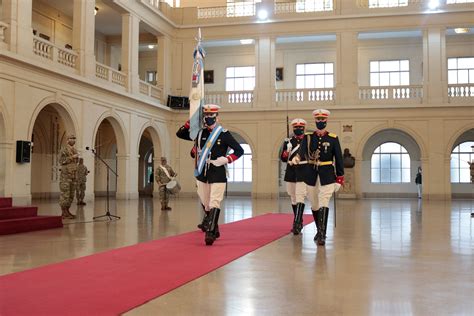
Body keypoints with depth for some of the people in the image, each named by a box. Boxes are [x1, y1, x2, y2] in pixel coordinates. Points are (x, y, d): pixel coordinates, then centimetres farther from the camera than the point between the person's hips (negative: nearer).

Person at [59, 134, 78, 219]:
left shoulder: (74, 150, 17)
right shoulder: (64, 150, -6)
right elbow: (61, 161, -14)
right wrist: (72, 157, -17)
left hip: (73, 175, 8)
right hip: (65, 175, -8)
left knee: (71, 195, 8)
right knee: (65, 194, -7)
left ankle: (67, 211, 13)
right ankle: (63, 213, -4)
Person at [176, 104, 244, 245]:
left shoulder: (224, 134, -4)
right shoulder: (199, 133, 9)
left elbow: (239, 150, -2)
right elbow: (180, 134, 11)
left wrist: (226, 160, -15)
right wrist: (191, 121, -2)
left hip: (218, 173, -5)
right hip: (202, 173, 5)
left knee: (214, 203, -13)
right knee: (205, 203, 13)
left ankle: (210, 232, -15)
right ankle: (214, 229, 29)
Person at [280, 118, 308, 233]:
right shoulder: (288, 142, 9)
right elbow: (282, 158, 7)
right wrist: (286, 154, -14)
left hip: (303, 173, -4)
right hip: (291, 173, 4)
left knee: (300, 197, -13)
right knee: (293, 198, 12)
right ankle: (296, 220, 26)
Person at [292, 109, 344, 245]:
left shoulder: (333, 138, 1)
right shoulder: (308, 137, 4)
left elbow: (339, 159, 3)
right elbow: (302, 151, -12)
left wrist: (339, 179, -1)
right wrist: (297, 158, -37)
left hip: (327, 175, -3)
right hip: (311, 175, 3)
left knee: (323, 204, -12)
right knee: (314, 205, 11)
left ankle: (322, 235, -12)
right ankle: (319, 230, 29)